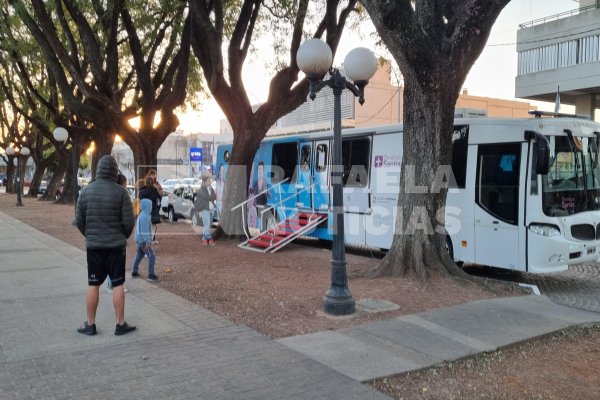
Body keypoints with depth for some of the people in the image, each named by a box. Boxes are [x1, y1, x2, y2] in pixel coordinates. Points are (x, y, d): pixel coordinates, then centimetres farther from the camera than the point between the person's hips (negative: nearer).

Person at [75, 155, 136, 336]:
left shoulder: (86, 191, 1)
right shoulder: (120, 192, -10)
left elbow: (79, 220, 4)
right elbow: (128, 221, -11)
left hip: (93, 245, 3)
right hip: (115, 245, -3)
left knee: (93, 285, 10)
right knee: (118, 285, 4)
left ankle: (90, 324, 18)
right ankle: (120, 324, 9)